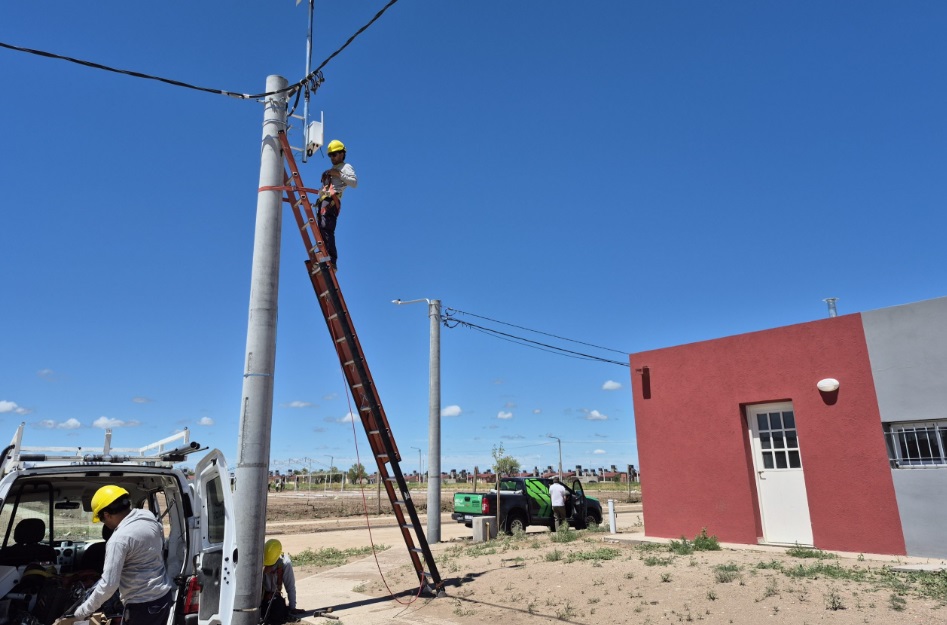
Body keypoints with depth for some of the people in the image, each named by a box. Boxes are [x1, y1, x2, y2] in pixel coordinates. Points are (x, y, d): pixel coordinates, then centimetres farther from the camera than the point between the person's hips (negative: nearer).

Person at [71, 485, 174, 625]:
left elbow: (109, 584, -20)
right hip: (165, 595, 8)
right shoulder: (151, 520, 2)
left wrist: (85, 609, -6)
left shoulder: (119, 539, -21)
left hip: (143, 604, -8)